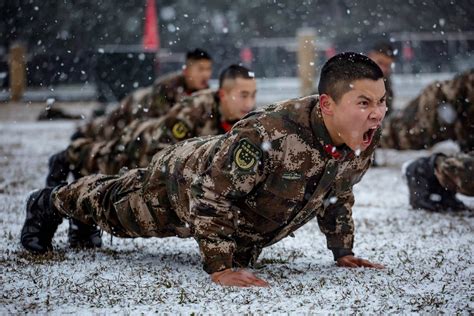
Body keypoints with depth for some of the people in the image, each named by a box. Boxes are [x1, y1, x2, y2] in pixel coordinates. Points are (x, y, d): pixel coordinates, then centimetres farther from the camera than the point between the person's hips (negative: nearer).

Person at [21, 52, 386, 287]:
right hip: (187, 181, -7)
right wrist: (219, 266, -37)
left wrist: (343, 251, 5)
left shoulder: (366, 138, -22)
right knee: (115, 204, 20)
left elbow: (338, 193, -1)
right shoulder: (268, 135, -49)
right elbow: (212, 193, -41)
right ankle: (50, 204, 53)